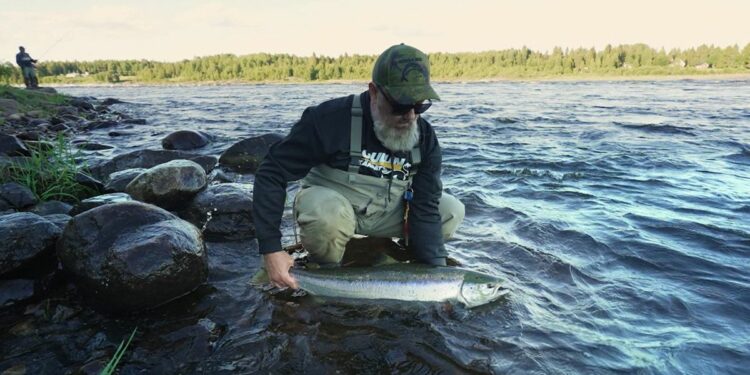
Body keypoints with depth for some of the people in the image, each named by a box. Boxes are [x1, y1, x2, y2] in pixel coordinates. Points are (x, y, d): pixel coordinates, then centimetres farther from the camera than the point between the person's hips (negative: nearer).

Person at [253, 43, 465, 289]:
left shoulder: (425, 138, -12)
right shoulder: (331, 119, -26)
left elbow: (426, 208, -11)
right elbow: (271, 174, -22)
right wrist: (271, 249, -28)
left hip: (387, 214, 4)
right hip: (327, 204, -4)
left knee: (452, 211, -9)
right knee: (328, 213, -39)